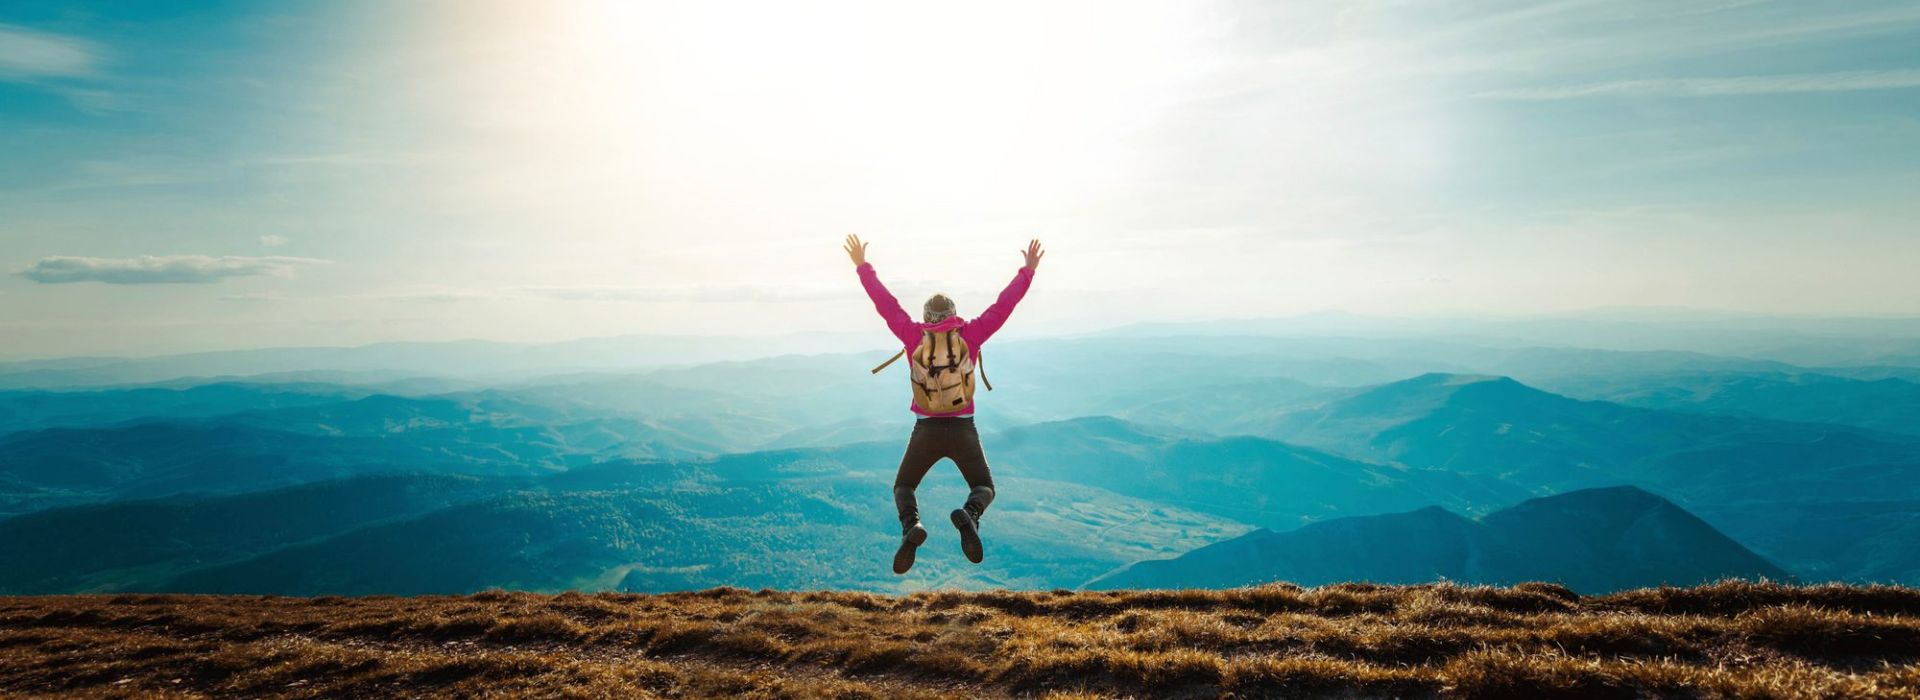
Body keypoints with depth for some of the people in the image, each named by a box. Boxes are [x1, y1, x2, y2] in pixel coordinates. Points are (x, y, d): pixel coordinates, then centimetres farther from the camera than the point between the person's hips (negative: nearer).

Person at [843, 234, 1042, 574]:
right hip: (963, 431, 0)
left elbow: (886, 304, 6)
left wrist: (862, 266, 16)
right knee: (984, 488, 18)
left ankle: (911, 525, -17)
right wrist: (1027, 271, 12)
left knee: (903, 487, 19)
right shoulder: (970, 334, -3)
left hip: (926, 431, 0)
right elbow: (1003, 306, 2)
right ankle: (969, 515, -21)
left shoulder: (914, 336, -2)